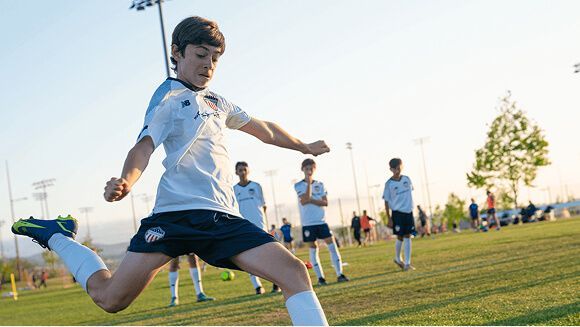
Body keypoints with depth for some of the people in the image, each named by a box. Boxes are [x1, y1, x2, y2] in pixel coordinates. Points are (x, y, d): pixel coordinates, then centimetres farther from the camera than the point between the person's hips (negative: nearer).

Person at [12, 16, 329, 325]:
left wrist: (305, 147, 52)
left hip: (223, 217, 6)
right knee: (110, 298, -8)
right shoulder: (169, 95, 3)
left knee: (294, 273, -13)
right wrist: (126, 181, -33)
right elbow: (145, 145, -13)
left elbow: (264, 129, 41)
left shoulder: (218, 103, 25)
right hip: (179, 211, -6)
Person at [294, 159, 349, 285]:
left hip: (321, 221, 3)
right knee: (313, 249, 1)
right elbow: (305, 200, -17)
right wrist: (309, 183, -16)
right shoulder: (299, 185, -1)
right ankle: (320, 277, 8)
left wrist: (311, 200, -14)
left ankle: (339, 274, -2)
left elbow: (325, 202, -1)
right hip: (308, 223, -2)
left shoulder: (320, 184, 9)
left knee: (332, 245, -5)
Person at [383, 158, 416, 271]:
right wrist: (389, 219, -7)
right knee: (400, 237, 0)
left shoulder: (407, 179, 4)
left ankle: (407, 263, 4)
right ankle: (398, 259, 23)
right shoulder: (389, 184, -7)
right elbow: (386, 201, -4)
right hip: (397, 212, -3)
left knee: (407, 237, 2)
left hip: (408, 212, 4)